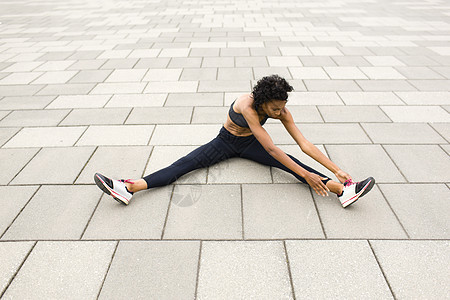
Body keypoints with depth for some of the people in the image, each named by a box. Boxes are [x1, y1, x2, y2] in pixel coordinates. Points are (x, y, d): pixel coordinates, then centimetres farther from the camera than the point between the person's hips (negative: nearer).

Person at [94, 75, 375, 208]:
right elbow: (271, 148, -39)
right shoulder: (247, 105, -35)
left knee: (291, 163, -21)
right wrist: (306, 175, -41)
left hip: (250, 143, 3)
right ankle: (130, 188, -31)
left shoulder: (281, 111, -19)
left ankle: (344, 190, -34)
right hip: (227, 142, -3)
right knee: (187, 163, -21)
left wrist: (337, 170, -26)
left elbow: (306, 145, -19)